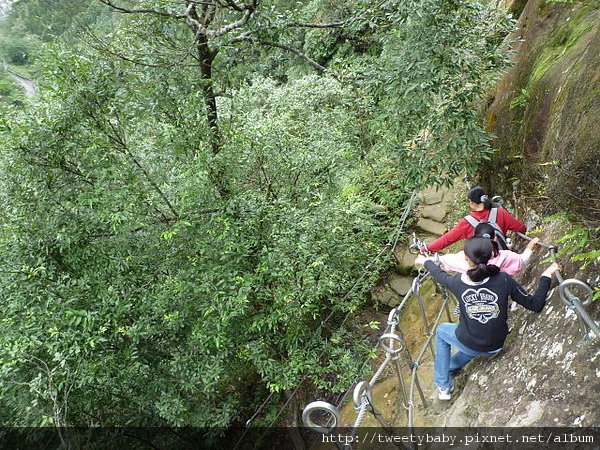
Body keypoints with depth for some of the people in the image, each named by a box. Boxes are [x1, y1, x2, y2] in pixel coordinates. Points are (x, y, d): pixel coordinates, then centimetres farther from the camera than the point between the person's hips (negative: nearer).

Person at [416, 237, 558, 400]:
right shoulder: (503, 280, -20)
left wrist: (425, 261, 24)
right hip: (495, 347, 2)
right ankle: (449, 367, 43)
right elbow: (535, 304, -12)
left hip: (468, 344, -2)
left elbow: (440, 275, 4)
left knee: (441, 330, 30)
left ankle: (443, 387, 31)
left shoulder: (459, 281, -18)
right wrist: (546, 276, -2)